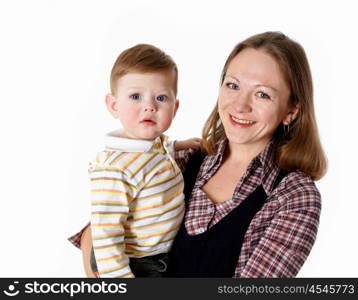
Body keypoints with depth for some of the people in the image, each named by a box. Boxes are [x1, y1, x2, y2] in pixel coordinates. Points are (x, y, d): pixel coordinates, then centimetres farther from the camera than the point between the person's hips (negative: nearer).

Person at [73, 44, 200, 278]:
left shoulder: (158, 143, -2)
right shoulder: (114, 169, -30)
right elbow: (105, 235, -30)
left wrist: (175, 146, 9)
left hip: (159, 257, 8)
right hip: (132, 266, -8)